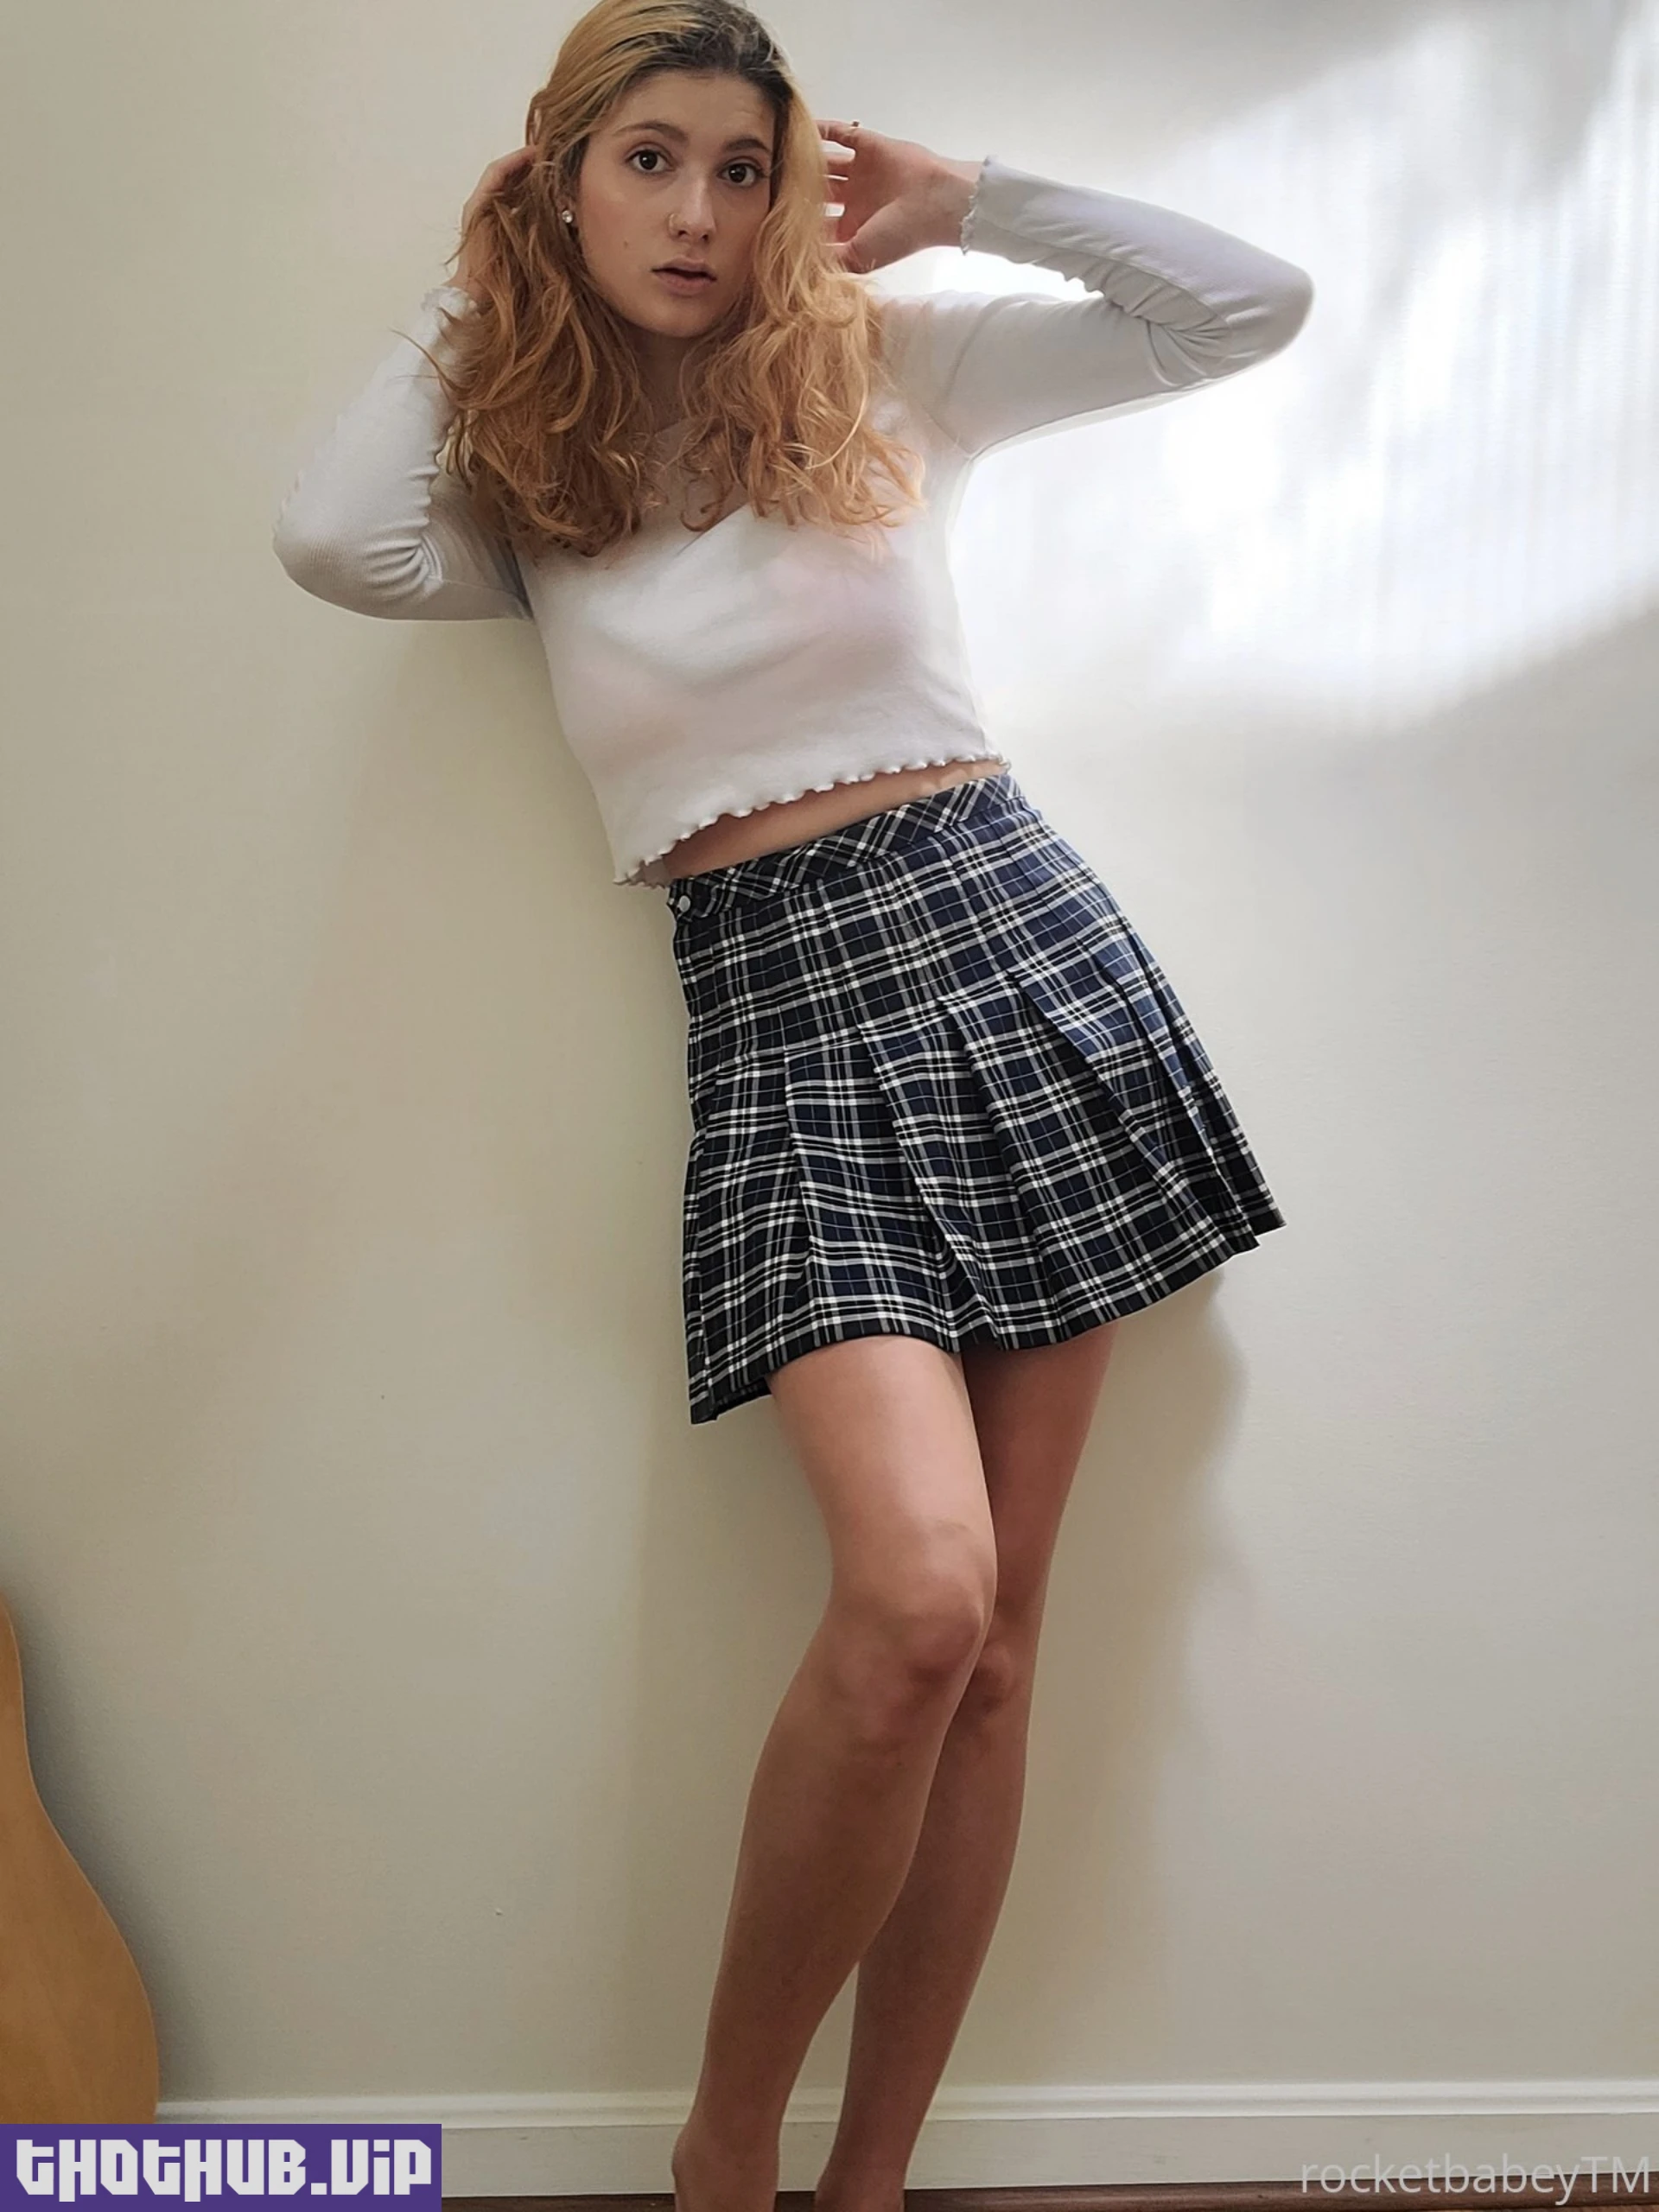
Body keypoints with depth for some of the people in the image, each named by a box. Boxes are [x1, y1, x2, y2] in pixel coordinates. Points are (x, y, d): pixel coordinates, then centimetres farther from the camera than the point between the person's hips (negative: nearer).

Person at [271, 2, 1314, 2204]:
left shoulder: (887, 368, 11)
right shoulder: (527, 475, 12)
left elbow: (1257, 301, 8)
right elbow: (332, 543, -11)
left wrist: (962, 197, 8)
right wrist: (479, 300, 5)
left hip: (1011, 944, 2)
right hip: (777, 1016, -1)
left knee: (987, 1640, 0)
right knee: (917, 1594, -21)